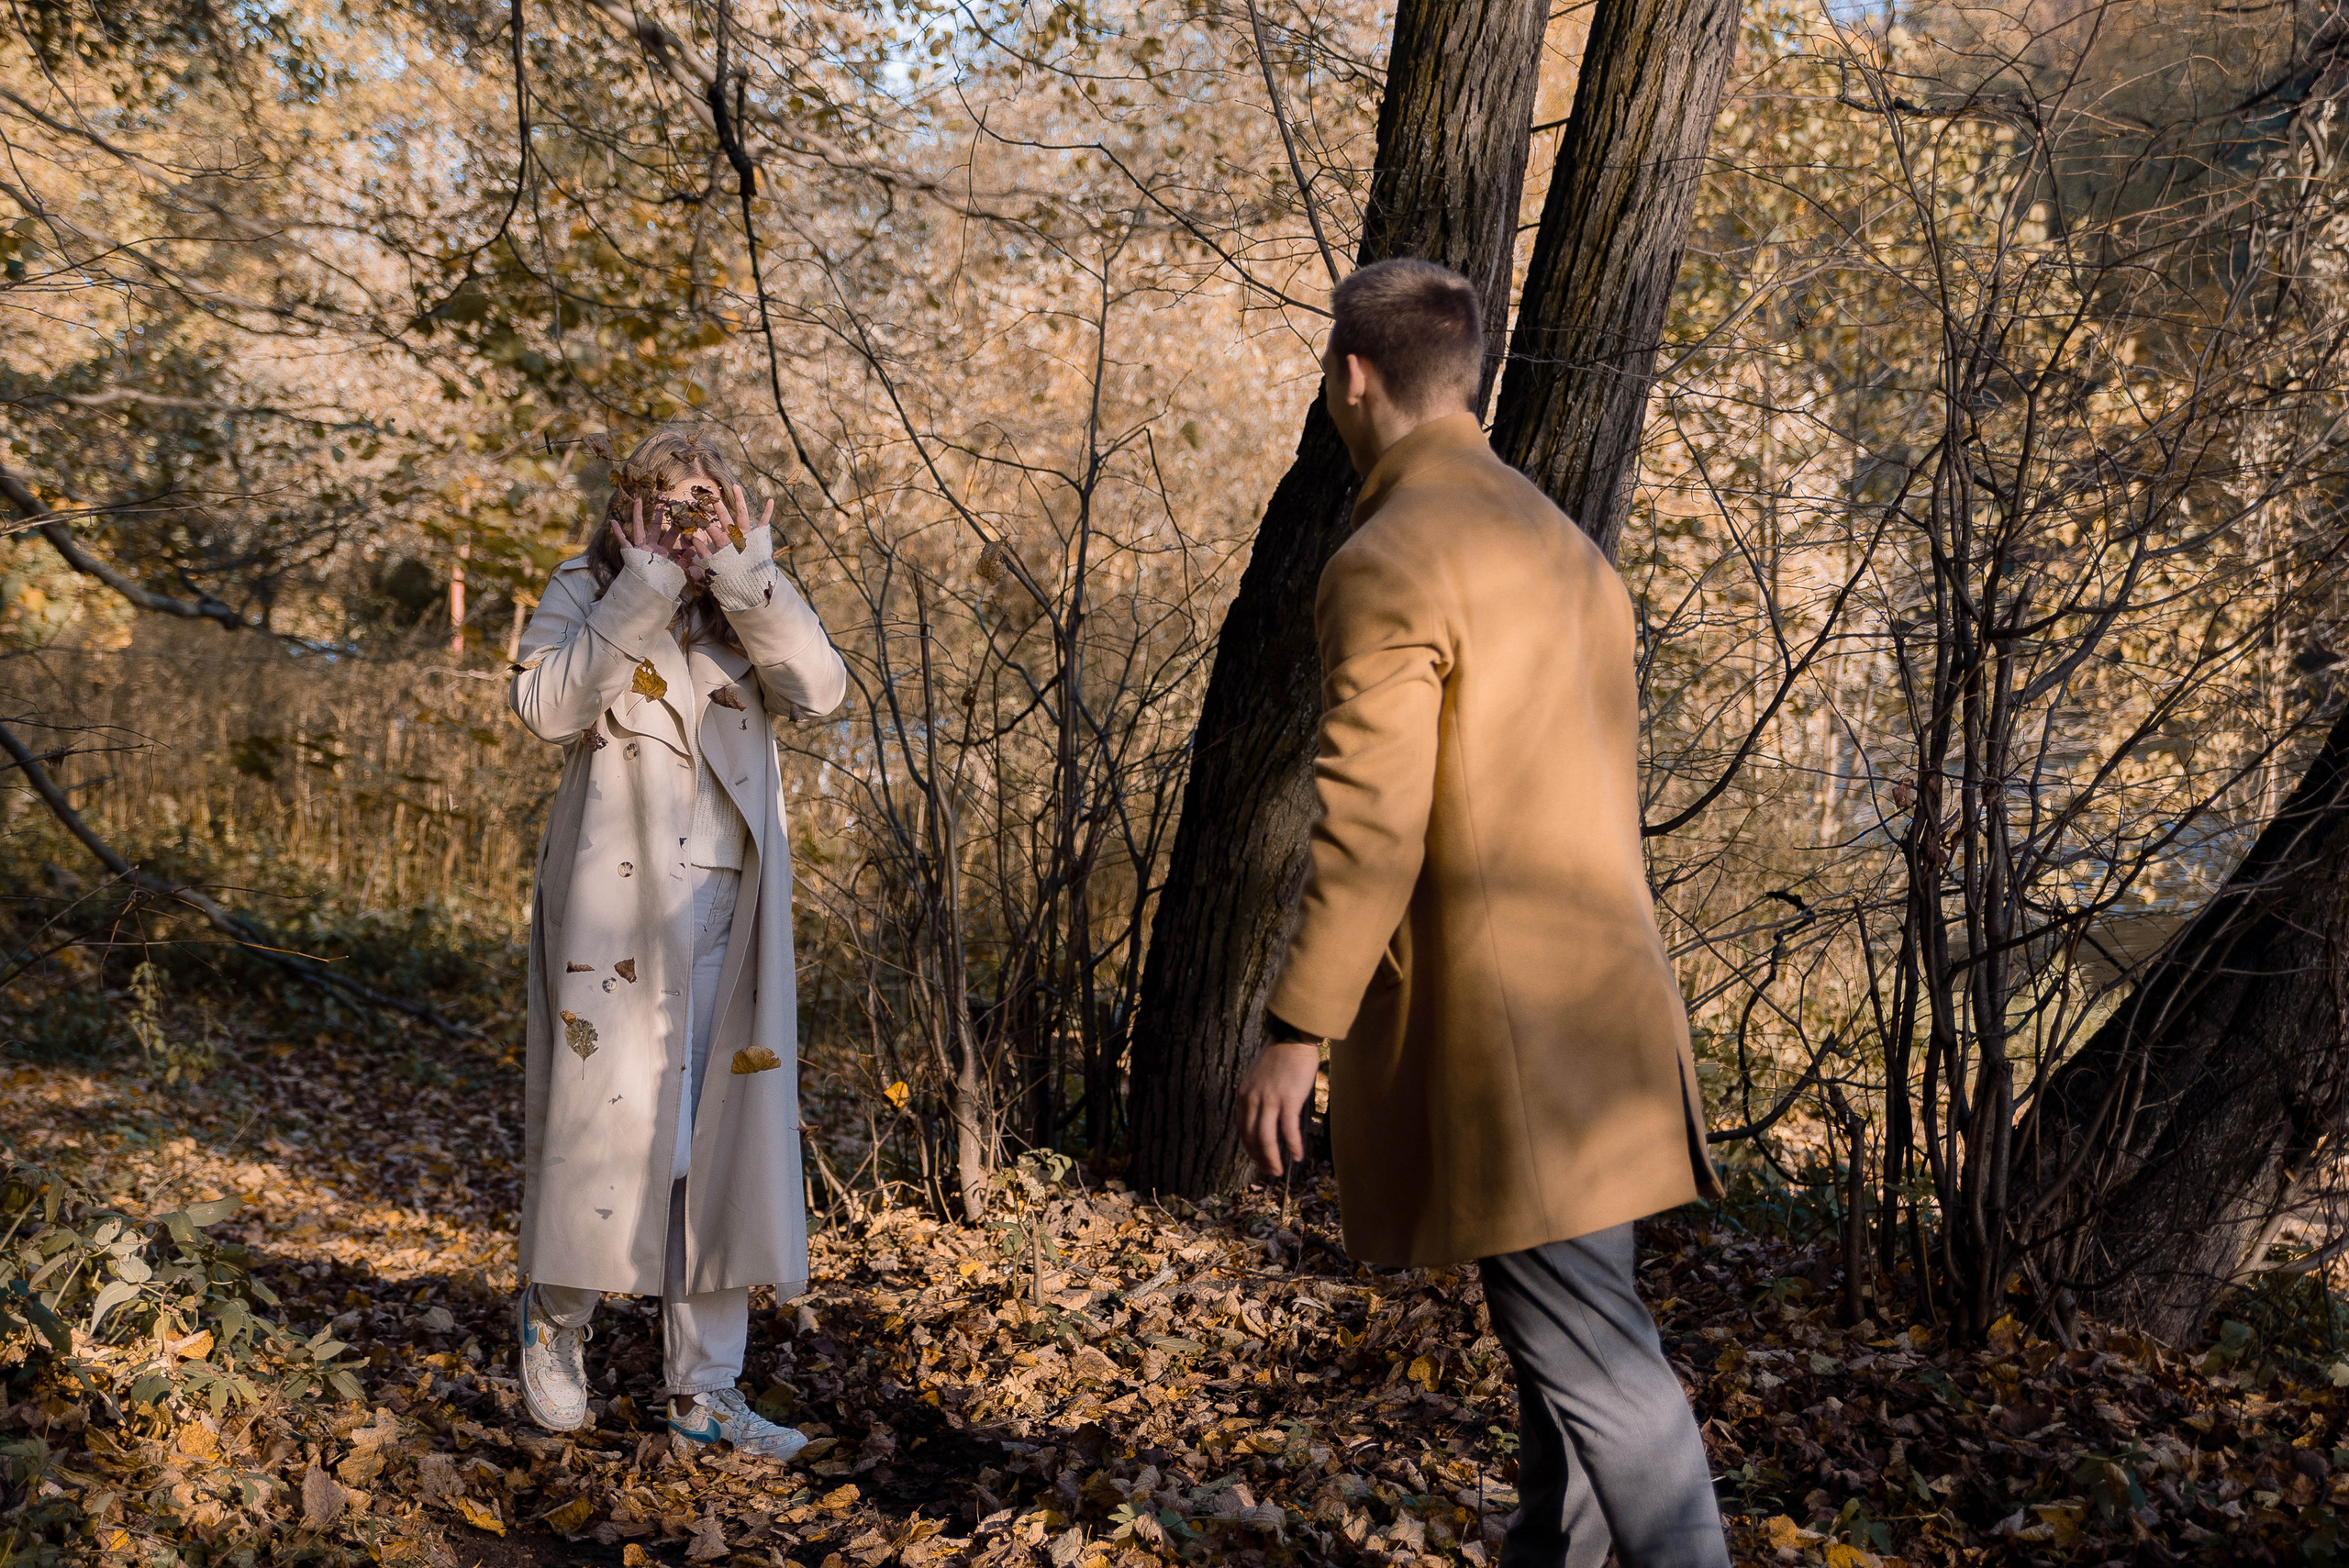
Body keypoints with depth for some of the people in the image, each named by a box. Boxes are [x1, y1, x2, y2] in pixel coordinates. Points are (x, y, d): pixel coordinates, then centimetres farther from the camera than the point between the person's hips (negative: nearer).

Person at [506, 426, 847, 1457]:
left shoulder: (750, 605, 12)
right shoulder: (585, 592, 3)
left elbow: (821, 689, -7)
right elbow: (545, 706, -16)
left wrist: (743, 577, -12)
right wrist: (646, 591, -16)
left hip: (727, 909, 4)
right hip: (617, 905, -3)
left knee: (723, 1128, 4)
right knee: (605, 1111, -2)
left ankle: (703, 1386, 14)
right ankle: (555, 1314, 27)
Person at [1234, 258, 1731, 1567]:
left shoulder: (1390, 562, -14)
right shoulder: (1565, 543, 14)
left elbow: (1370, 832, -19)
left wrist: (1295, 1034, -13)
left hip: (1503, 1026, -9)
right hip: (1602, 1006, 9)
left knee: (1595, 1359, -4)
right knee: (1566, 1328, 19)